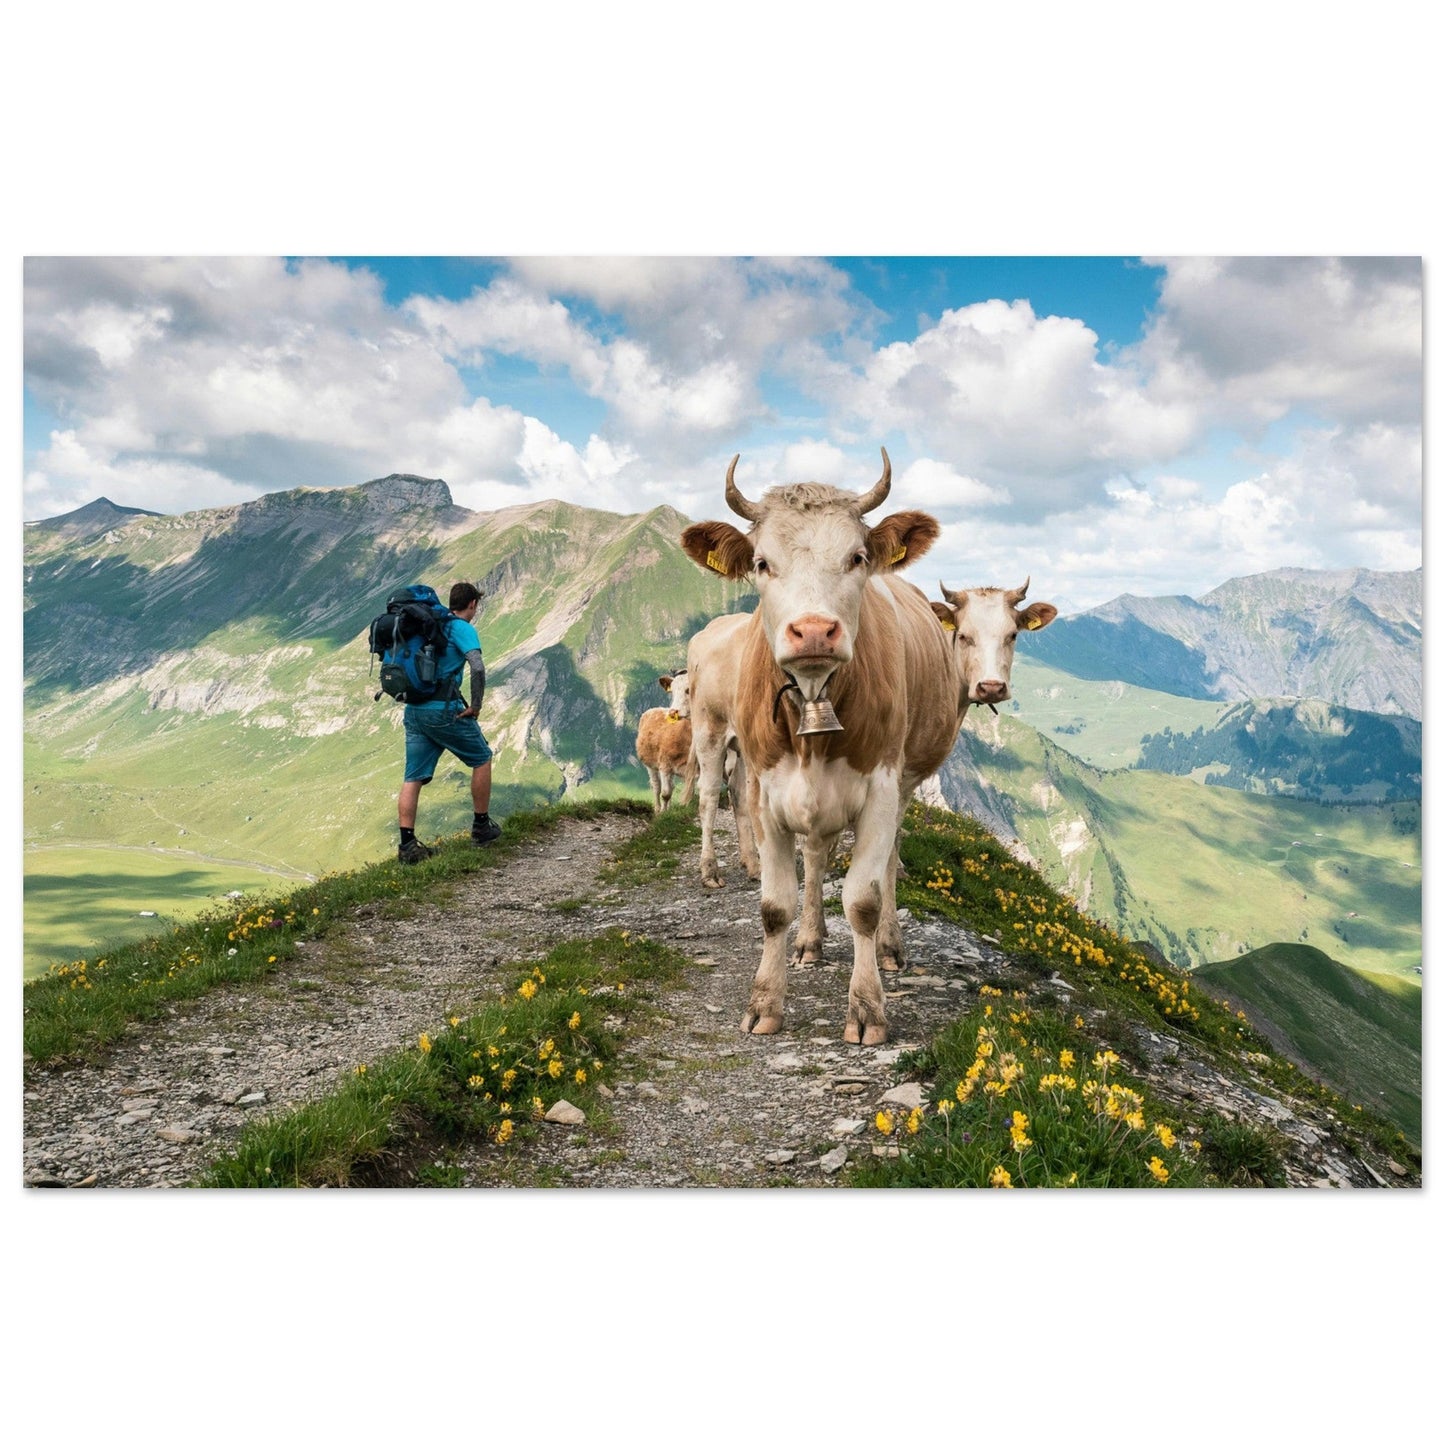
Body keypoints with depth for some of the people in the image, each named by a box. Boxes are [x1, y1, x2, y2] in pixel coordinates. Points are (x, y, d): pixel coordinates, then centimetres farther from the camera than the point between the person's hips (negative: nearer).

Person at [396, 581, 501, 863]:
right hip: (444, 711, -7)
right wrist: (475, 706, -10)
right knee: (482, 758, 13)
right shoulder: (463, 629, -6)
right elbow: (477, 668, -22)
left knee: (413, 778, 7)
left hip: (413, 711, 7)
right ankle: (481, 827, 19)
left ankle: (407, 845, 2)